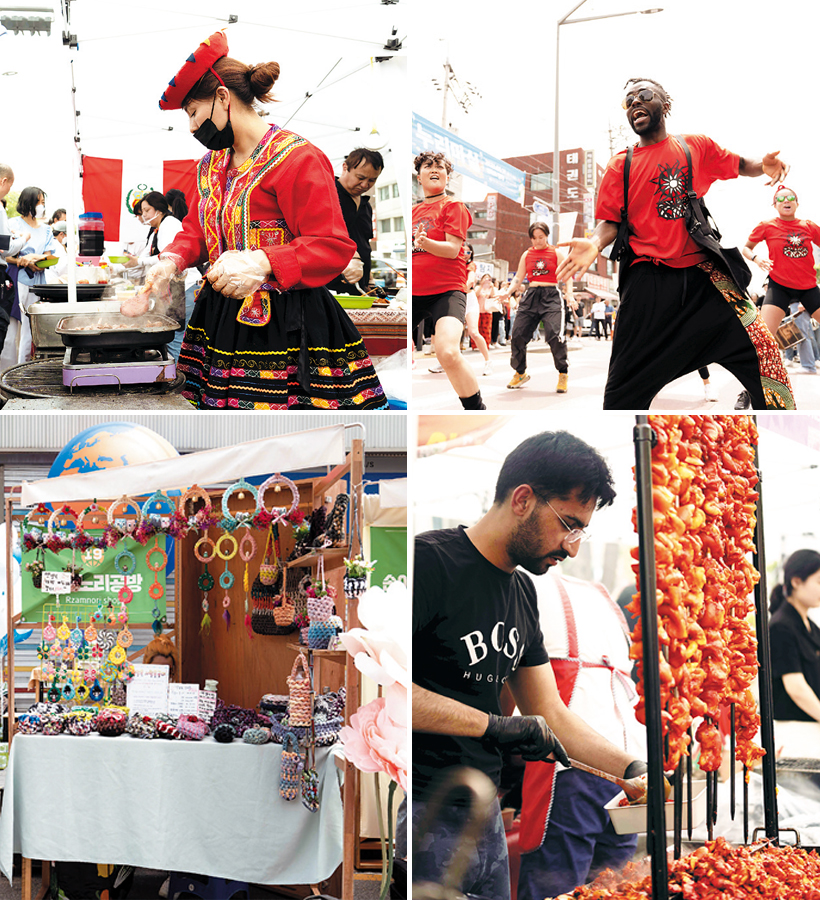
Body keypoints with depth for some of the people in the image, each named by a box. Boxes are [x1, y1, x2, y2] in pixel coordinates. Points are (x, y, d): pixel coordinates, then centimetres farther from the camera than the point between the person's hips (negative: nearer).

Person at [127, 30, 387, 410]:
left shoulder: (297, 158, -12)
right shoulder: (212, 163, 16)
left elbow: (332, 246, -17)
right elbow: (197, 228, 25)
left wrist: (261, 263, -29)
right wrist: (173, 261, 3)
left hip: (284, 322, -8)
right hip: (223, 320, 8)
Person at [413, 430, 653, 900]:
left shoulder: (522, 592, 15)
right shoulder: (430, 561, -15)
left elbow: (551, 714, 19)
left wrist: (635, 769, 7)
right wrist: (492, 725, -22)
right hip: (423, 821, -9)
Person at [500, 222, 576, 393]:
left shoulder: (556, 253, 6)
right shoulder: (526, 255, 14)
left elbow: (566, 277, 4)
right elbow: (518, 278, 17)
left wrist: (569, 295, -13)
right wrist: (508, 292, -1)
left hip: (551, 296, -4)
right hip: (531, 296, 4)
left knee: (555, 334, -20)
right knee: (518, 334, -3)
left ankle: (563, 374, -5)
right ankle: (520, 373, 17)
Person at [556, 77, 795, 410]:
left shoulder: (696, 146, 11)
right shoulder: (621, 164, 8)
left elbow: (739, 165, 23)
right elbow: (611, 221, 4)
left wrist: (763, 166, -1)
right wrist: (595, 244, -19)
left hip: (702, 271, 1)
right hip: (649, 280, -1)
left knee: (762, 349, -10)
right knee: (627, 386, -4)